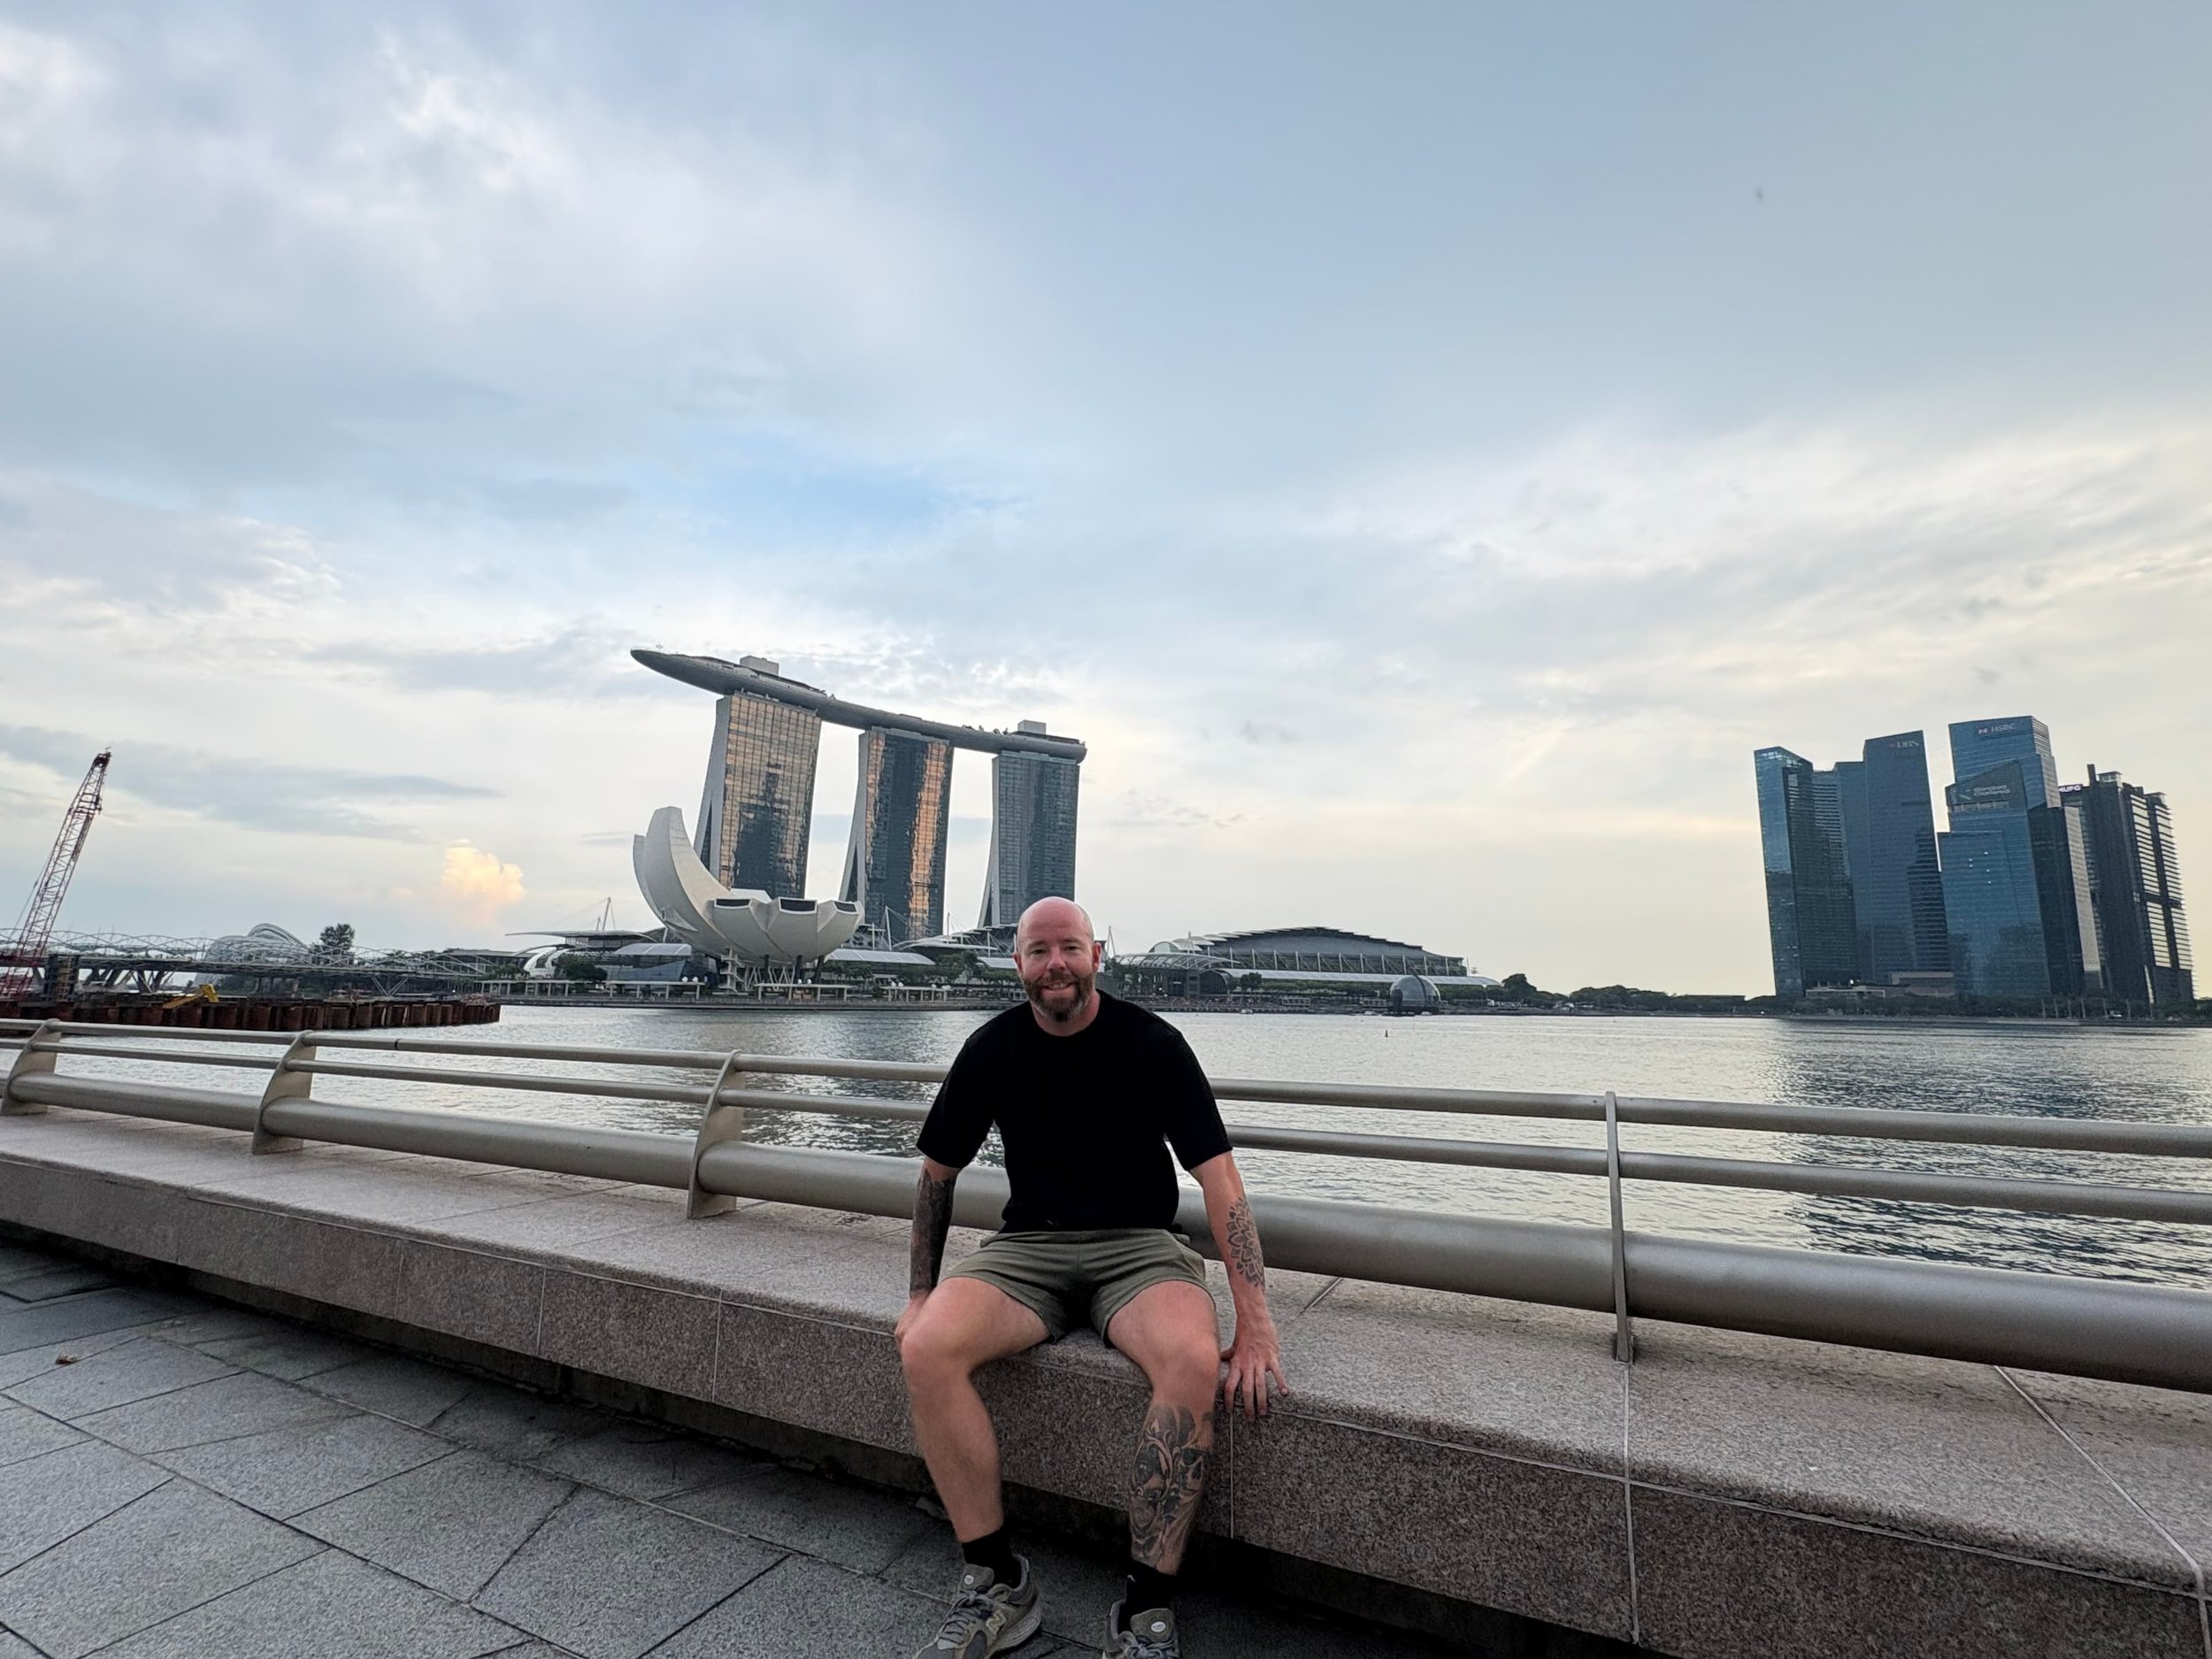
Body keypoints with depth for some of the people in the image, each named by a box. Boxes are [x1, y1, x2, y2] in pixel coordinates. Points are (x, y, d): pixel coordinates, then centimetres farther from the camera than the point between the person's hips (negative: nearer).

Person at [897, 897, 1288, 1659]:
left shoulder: (1151, 1043, -9)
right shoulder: (992, 1048, 0)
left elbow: (1219, 1177, -13)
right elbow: (937, 1172, 11)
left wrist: (1255, 1328, -19)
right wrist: (921, 1292, 7)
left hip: (1138, 1246, -2)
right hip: (1027, 1246, 3)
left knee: (1194, 1361, -34)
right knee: (926, 1350, -25)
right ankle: (997, 1586, -7)